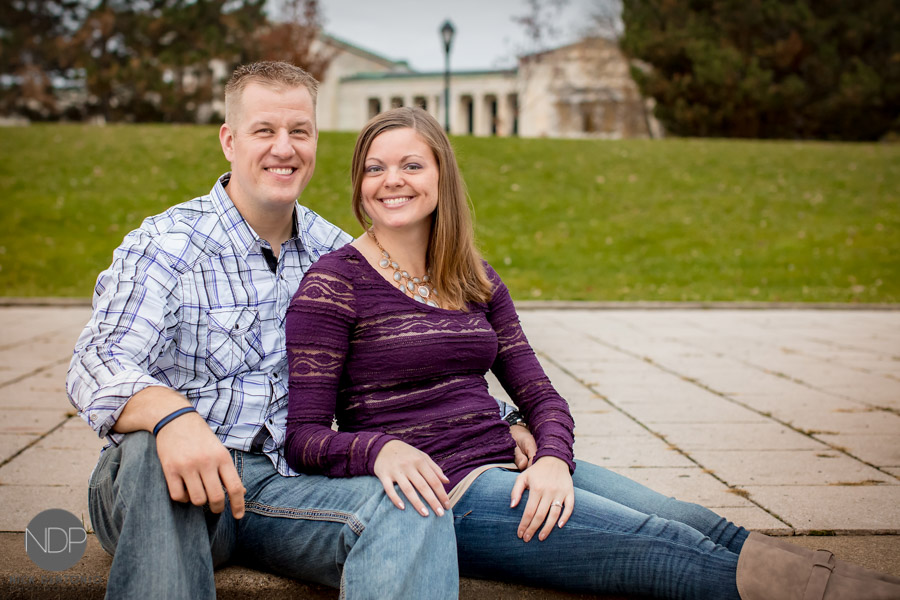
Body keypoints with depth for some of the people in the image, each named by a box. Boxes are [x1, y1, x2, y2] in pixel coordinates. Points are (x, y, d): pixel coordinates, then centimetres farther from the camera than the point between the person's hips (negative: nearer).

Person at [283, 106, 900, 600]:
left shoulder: (475, 279, 14)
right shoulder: (334, 283, -4)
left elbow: (539, 394, 11)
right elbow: (304, 438, -8)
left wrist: (552, 458, -11)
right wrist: (381, 449, -29)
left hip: (510, 468, 6)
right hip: (439, 492, -6)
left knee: (697, 523, -14)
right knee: (665, 543, -21)